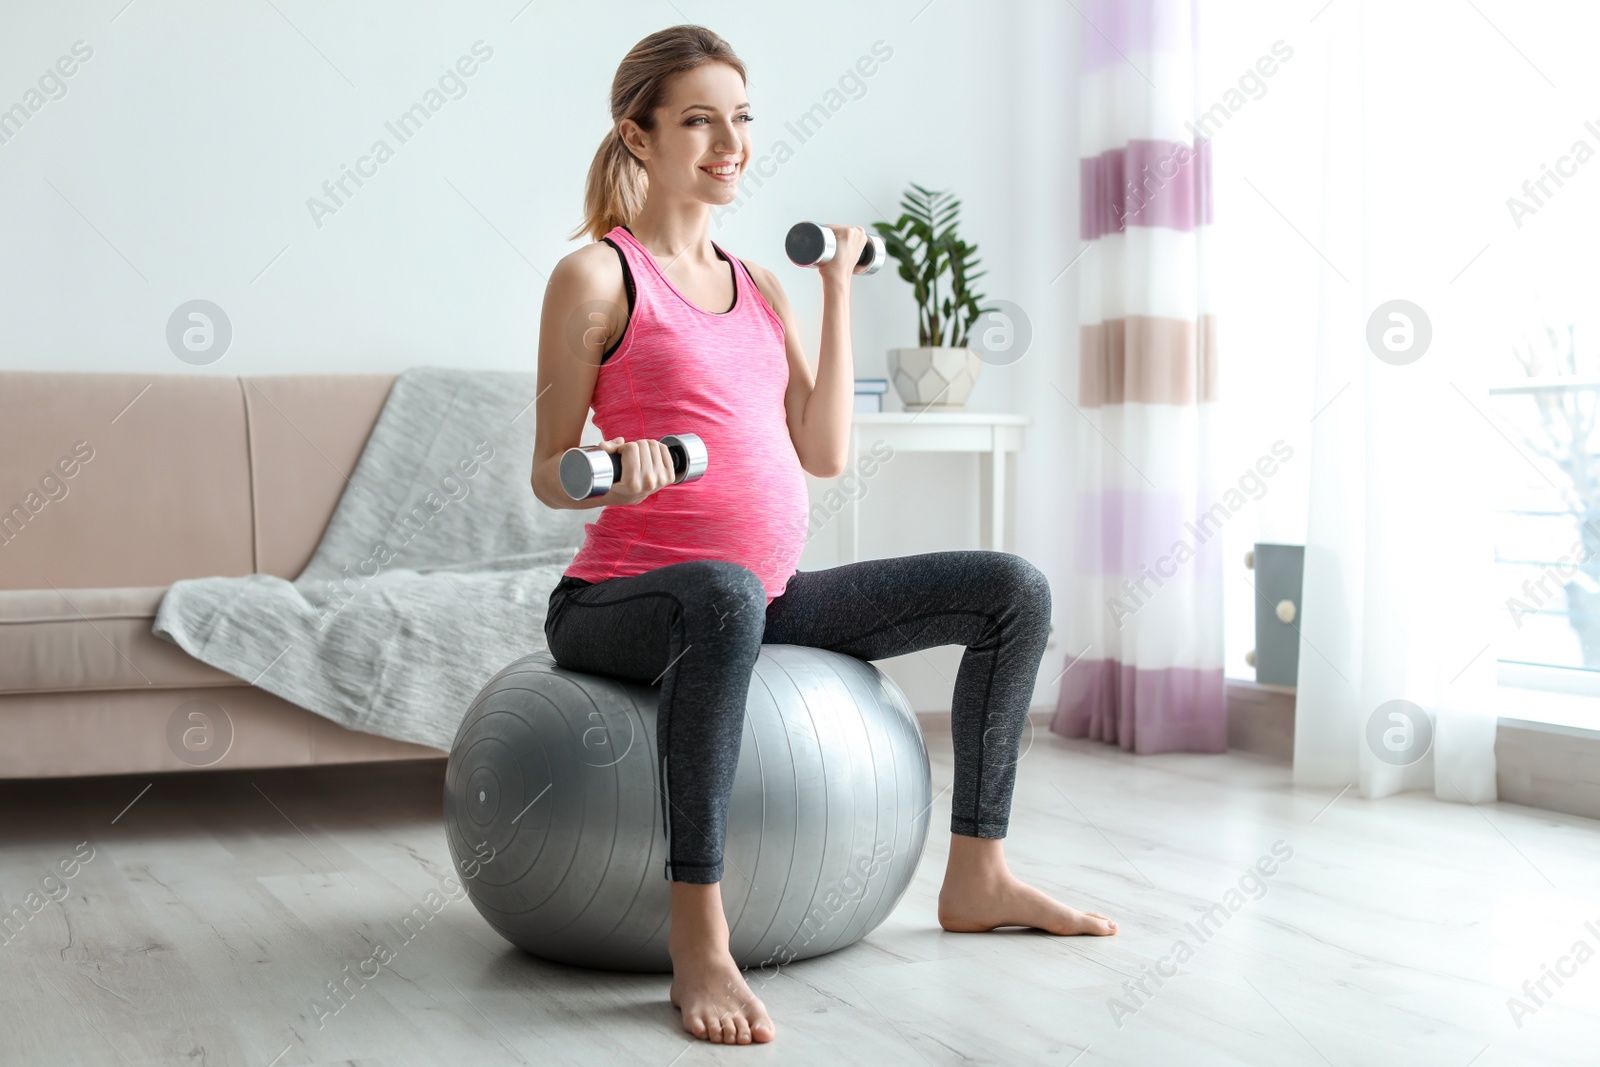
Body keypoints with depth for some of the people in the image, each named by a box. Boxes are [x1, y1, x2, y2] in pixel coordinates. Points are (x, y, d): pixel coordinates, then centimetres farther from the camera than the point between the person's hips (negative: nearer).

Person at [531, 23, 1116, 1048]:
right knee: (726, 592, -44)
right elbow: (550, 472, -4)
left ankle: (977, 876, 11)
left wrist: (839, 289, 9)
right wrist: (616, 475, -27)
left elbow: (824, 454, 8)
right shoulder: (596, 276, -4)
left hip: (773, 596, 7)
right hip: (620, 604, -7)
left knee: (1014, 589, 3)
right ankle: (698, 932, -34)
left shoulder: (759, 286, 16)